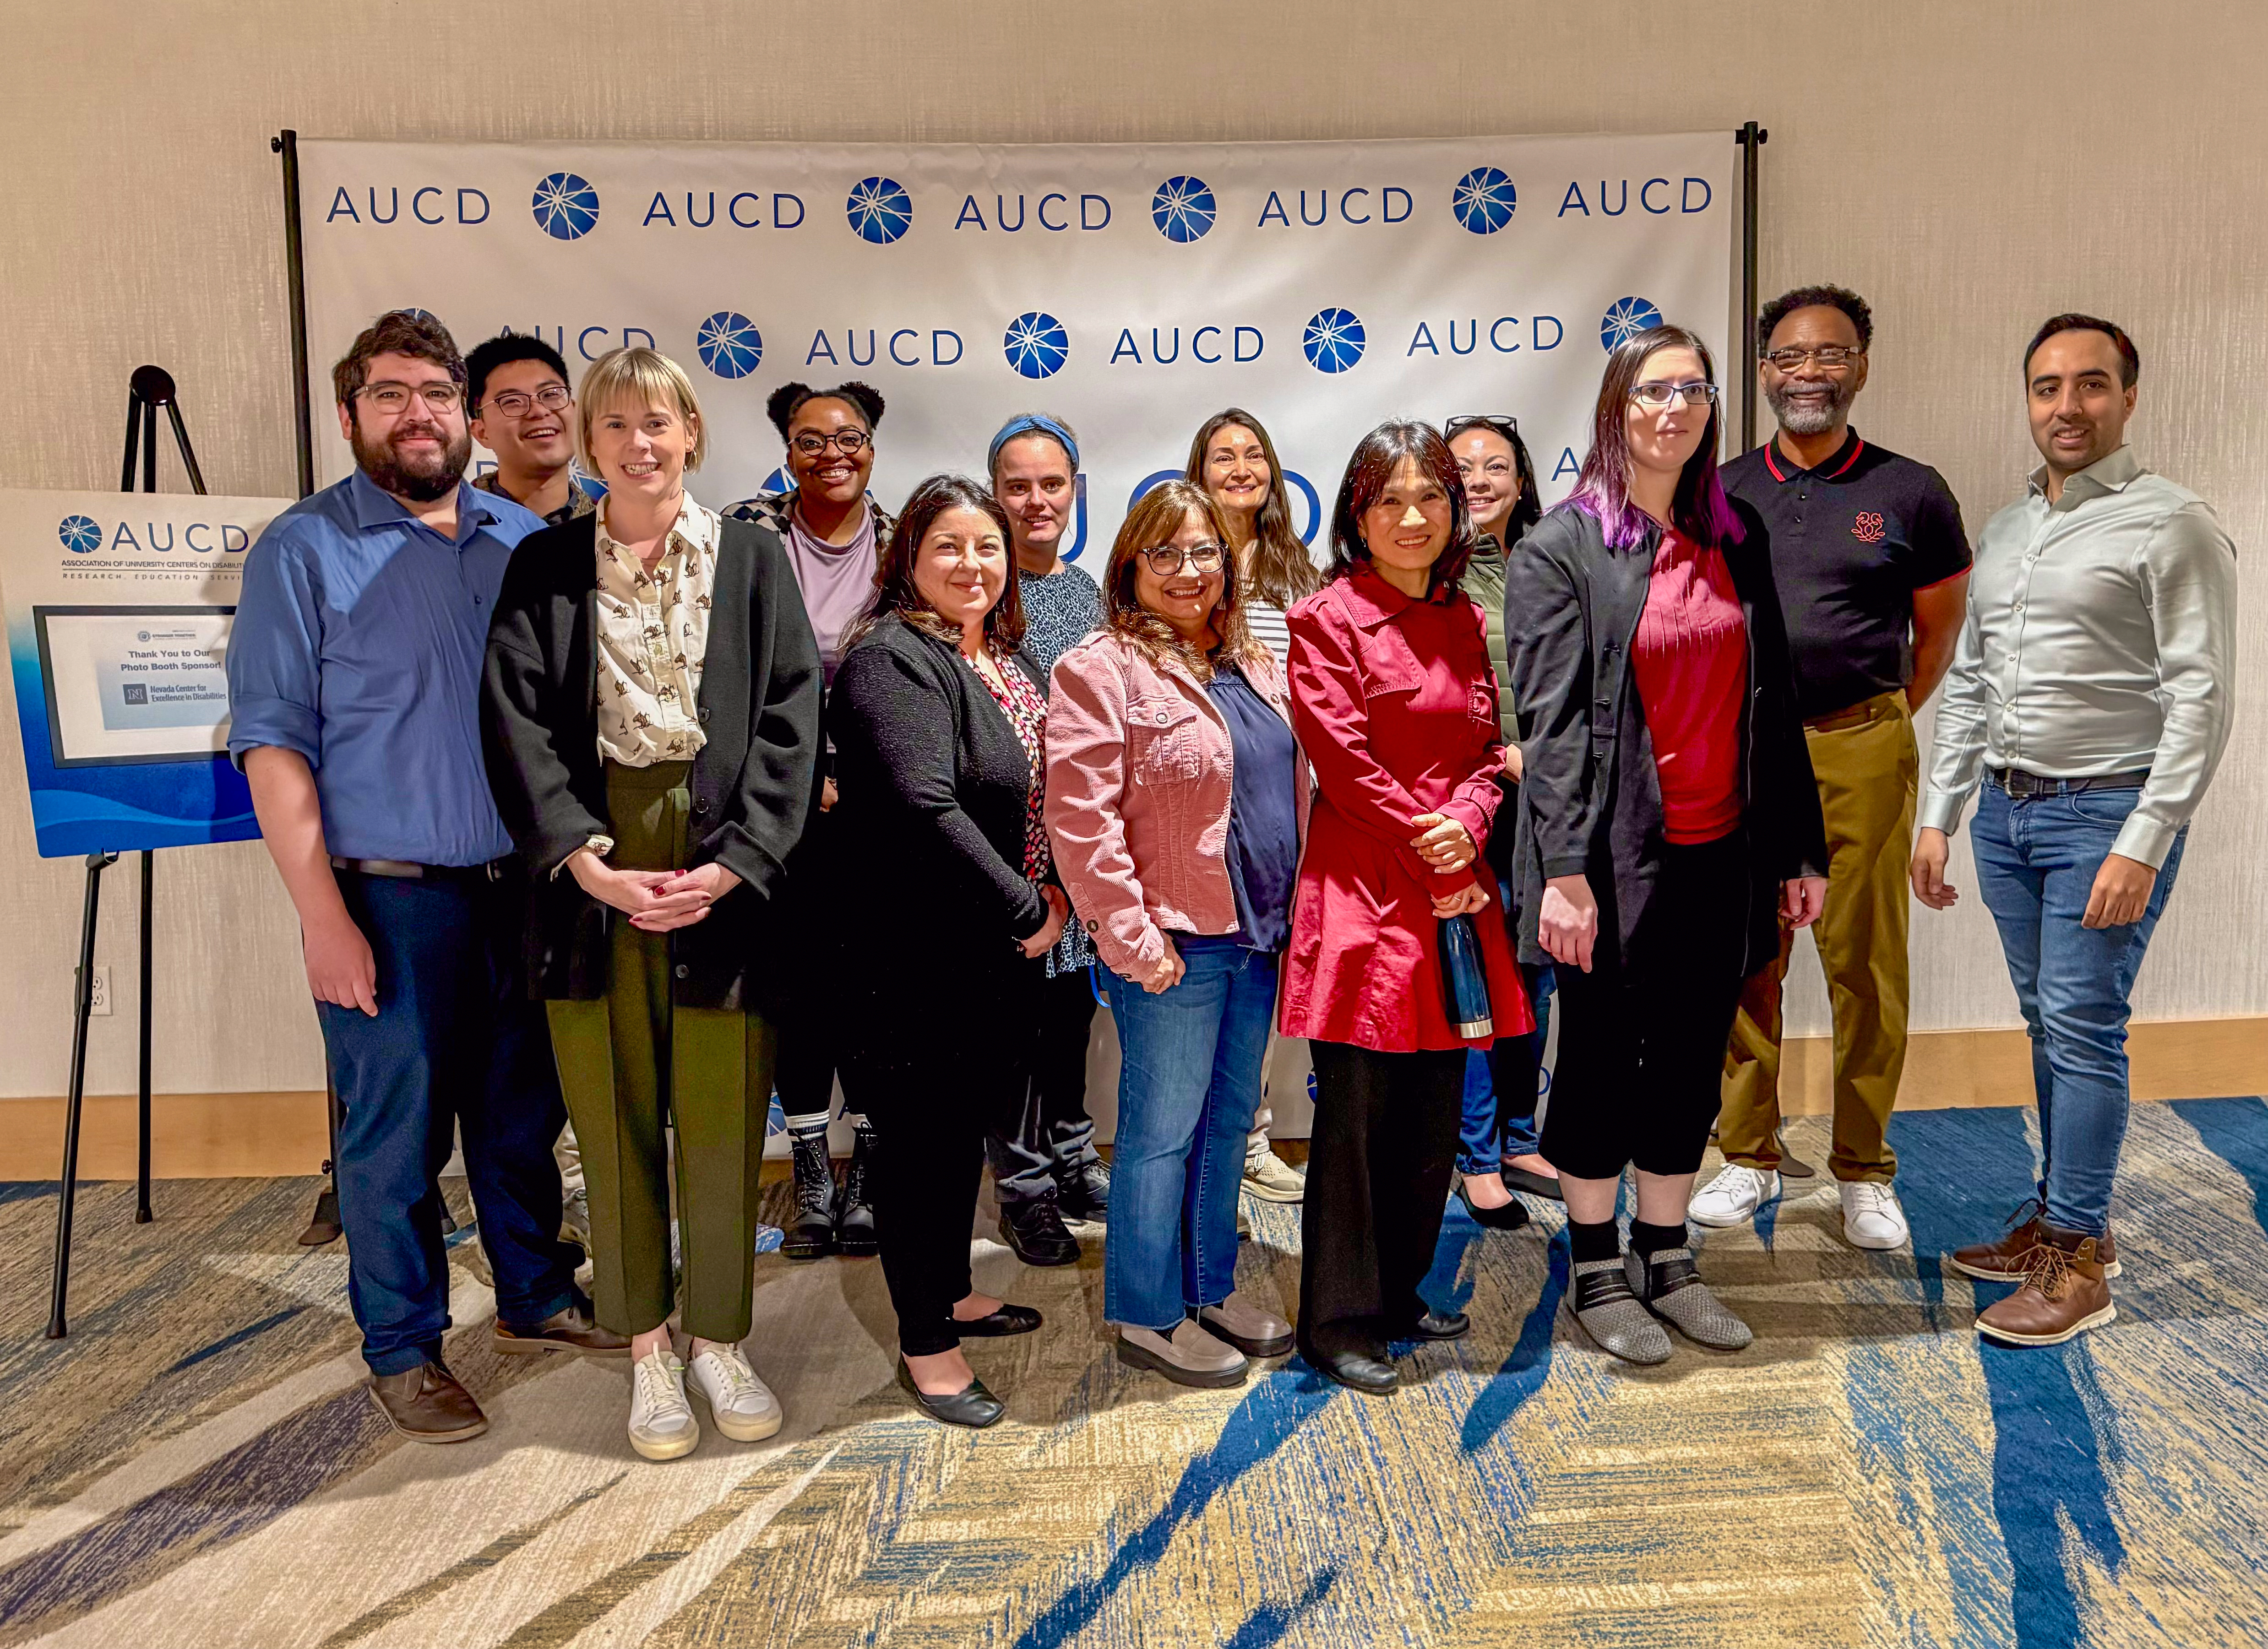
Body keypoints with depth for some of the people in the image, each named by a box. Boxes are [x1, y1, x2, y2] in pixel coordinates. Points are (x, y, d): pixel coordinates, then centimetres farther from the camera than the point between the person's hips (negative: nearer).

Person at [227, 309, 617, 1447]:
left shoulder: (524, 540, 9)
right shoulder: (304, 551, -4)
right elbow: (271, 743, -9)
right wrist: (322, 915, -16)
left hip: (523, 887, 4)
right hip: (389, 898, -4)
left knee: (523, 1115, 16)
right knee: (396, 1134, 6)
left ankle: (537, 1299, 35)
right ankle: (403, 1352, 24)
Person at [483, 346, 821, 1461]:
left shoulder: (752, 557, 7)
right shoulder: (544, 566, 9)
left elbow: (789, 718, -1)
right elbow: (517, 721, -1)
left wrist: (733, 864, -11)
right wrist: (579, 857, -14)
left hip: (723, 875, 0)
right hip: (593, 874, 1)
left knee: (721, 1119, 5)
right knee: (615, 1120, 8)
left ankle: (717, 1338, 25)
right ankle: (648, 1348, 24)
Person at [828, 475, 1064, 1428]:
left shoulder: (1007, 659, 12)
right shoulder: (891, 659, -16)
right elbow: (924, 810, -26)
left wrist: (1049, 895, 4)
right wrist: (1025, 911, -19)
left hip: (1000, 942, 9)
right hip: (921, 948, -9)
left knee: (970, 1117, 20)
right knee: (921, 1132, 4)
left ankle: (949, 1290, 39)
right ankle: (924, 1343, 19)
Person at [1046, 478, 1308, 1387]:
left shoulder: (1255, 667, 13)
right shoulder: (1101, 670, -11)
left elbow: (1293, 791, 20)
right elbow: (1080, 818, -17)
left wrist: (1294, 911, 12)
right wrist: (1134, 937, -18)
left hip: (1257, 936, 8)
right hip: (1173, 944, -8)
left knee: (1229, 1122, 17)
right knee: (1162, 1132, 4)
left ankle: (1211, 1287, 33)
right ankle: (1147, 1315, 19)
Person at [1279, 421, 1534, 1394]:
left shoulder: (1462, 621, 15)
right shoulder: (1324, 620, -5)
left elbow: (1485, 750, 13)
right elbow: (1345, 766, -11)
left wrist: (1466, 827, -8)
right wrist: (1432, 872, -11)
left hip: (1454, 892, 7)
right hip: (1364, 889, -6)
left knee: (1435, 1112, 13)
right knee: (1355, 1113, 0)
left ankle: (1400, 1296, 30)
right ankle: (1337, 1321, 14)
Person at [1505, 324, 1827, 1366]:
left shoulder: (1737, 537, 12)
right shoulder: (1561, 548, -4)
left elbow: (1772, 703, 13)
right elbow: (1550, 720, -12)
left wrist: (1800, 848, 11)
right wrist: (1564, 870, -19)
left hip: (1720, 853, 5)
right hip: (1617, 855, -5)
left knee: (1691, 1062, 13)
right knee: (1602, 1060, 7)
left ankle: (1666, 1259, 30)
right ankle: (1598, 1272, 23)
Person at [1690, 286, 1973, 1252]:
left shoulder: (1910, 493, 4)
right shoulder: (1718, 495, 9)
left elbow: (1939, 631, 12)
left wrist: (1881, 725, 10)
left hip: (1862, 754, -1)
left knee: (1865, 964, 2)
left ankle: (1865, 1171, 16)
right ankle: (1749, 1156, 19)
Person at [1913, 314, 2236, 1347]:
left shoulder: (2172, 526, -7)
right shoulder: (2003, 532, 14)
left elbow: (2201, 699, -13)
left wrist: (2143, 845, -19)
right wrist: (1937, 816, 12)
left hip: (2104, 813, -6)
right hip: (2006, 809, 6)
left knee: (2082, 1028, -6)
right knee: (2048, 1026, 13)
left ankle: (2075, 1261, 2)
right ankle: (2062, 1215, 24)